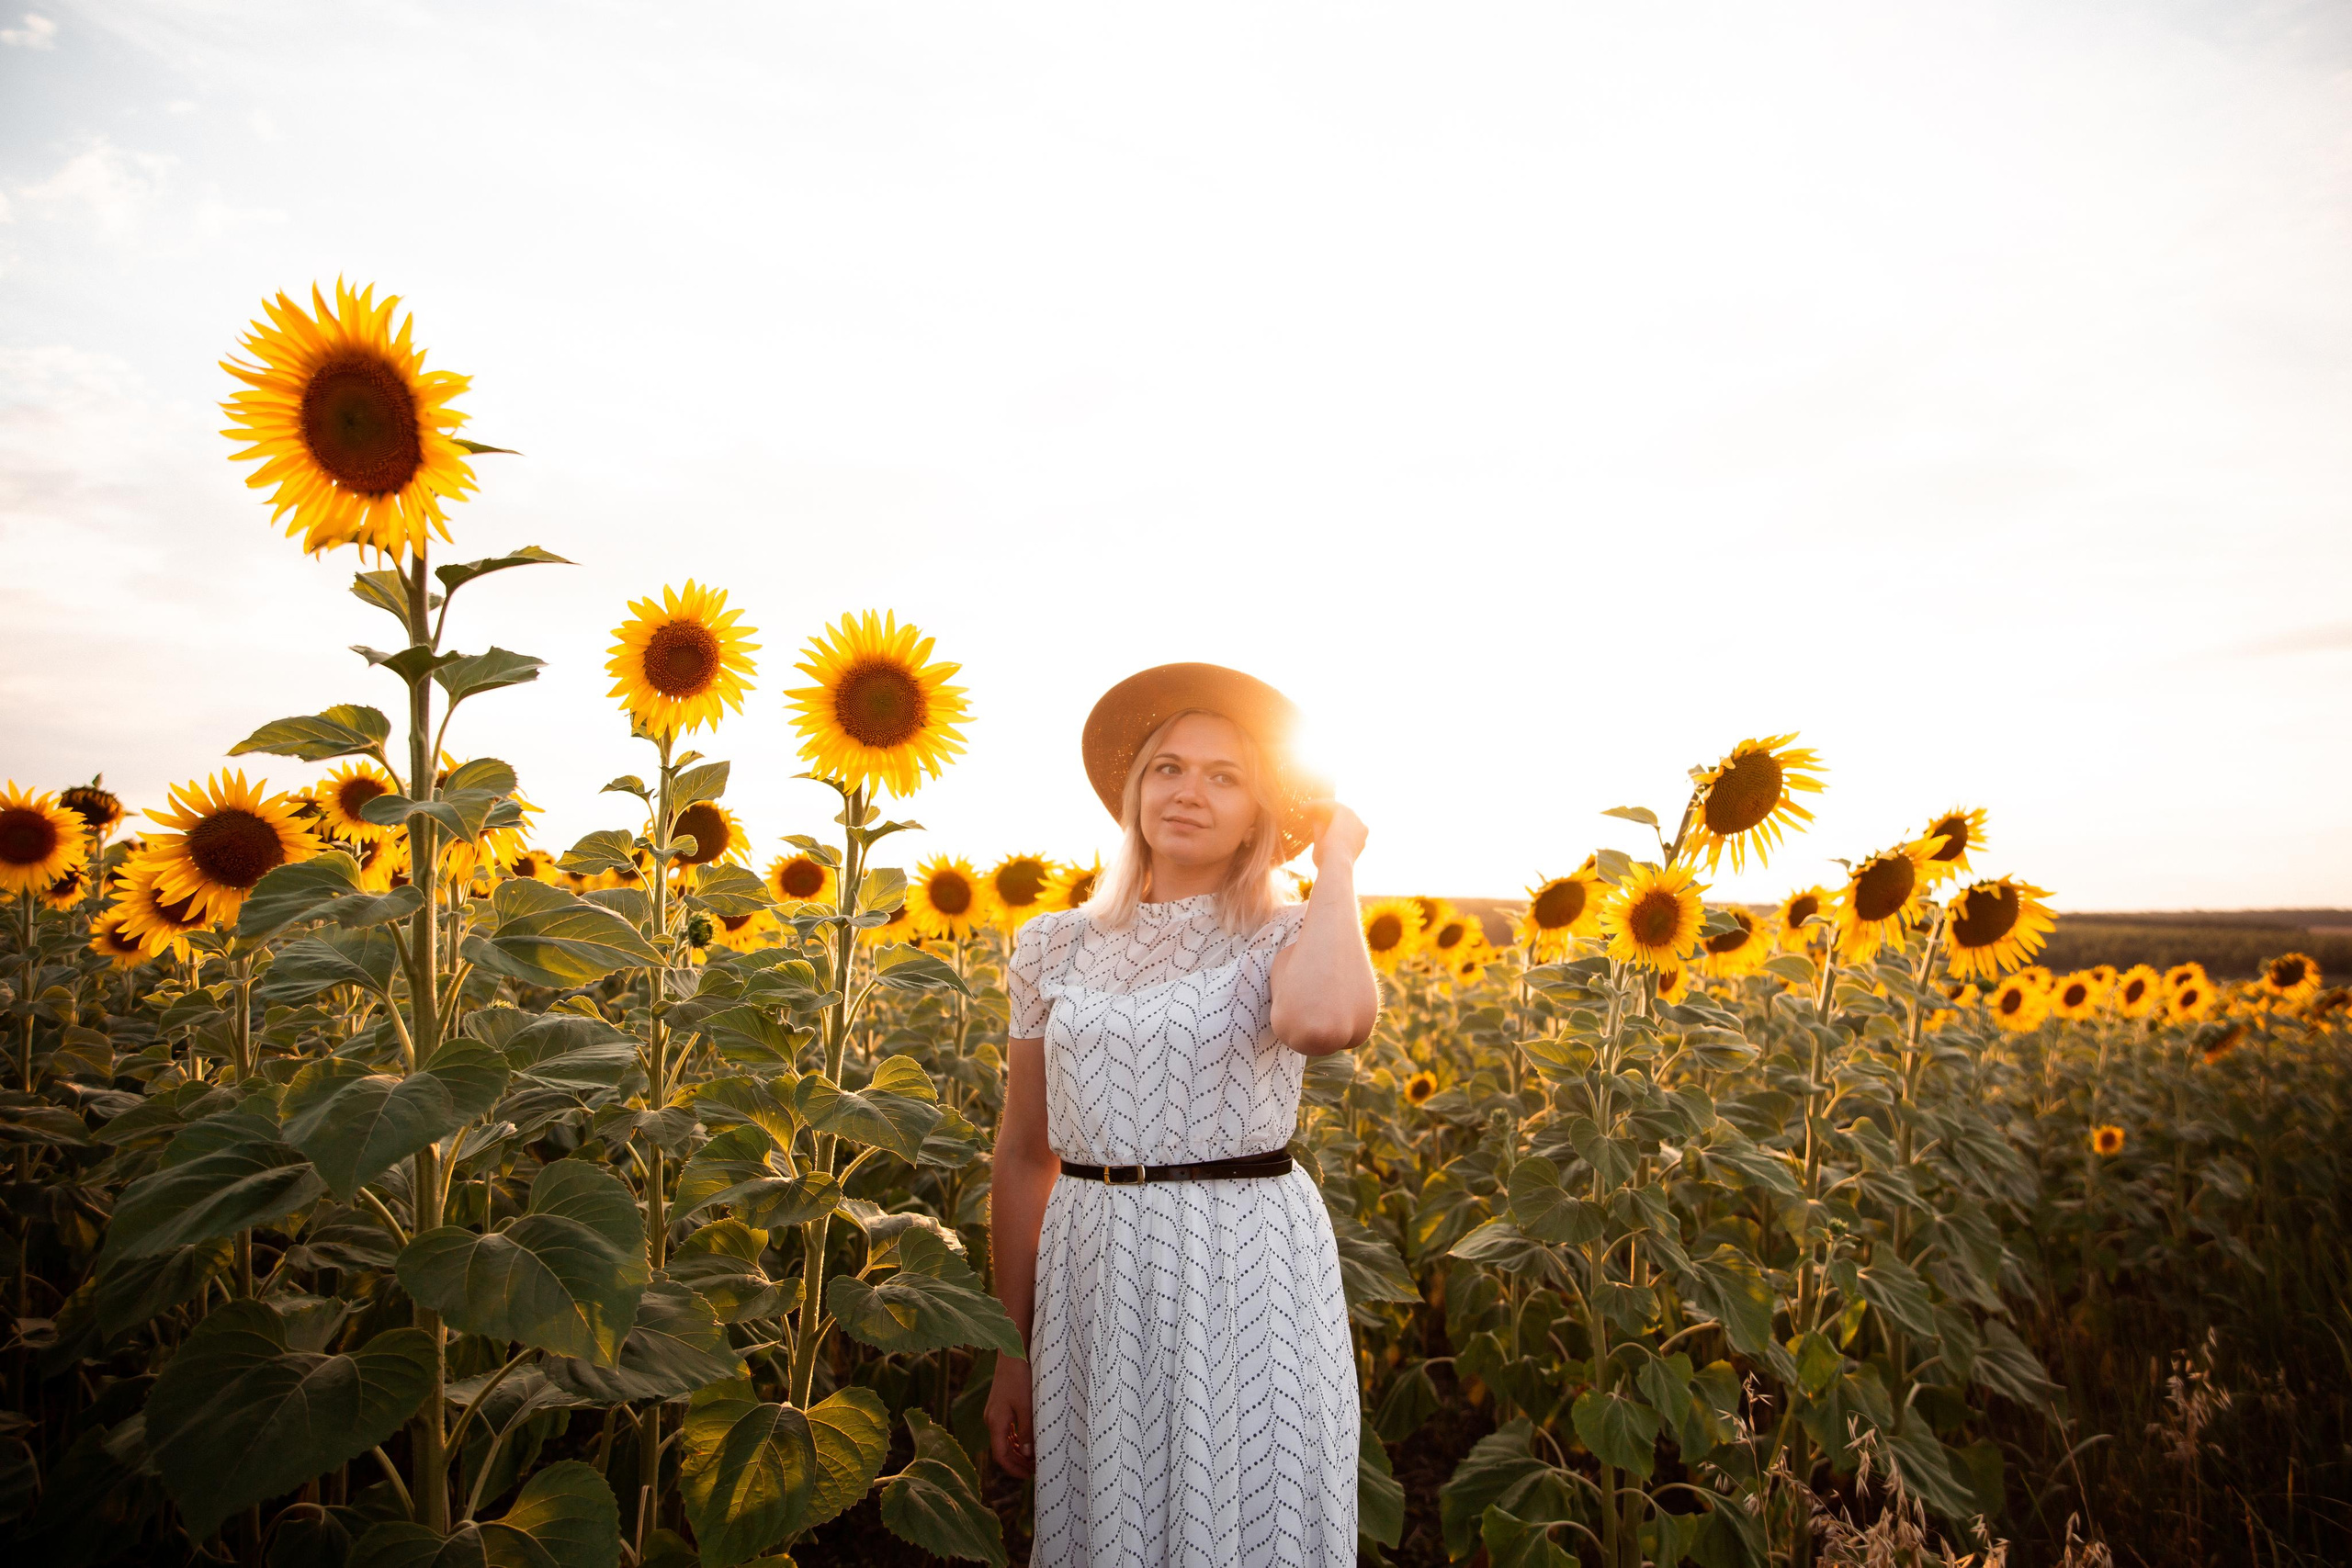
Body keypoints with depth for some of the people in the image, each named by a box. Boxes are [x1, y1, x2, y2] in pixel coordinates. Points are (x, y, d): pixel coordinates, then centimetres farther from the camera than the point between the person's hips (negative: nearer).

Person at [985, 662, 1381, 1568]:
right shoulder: (1054, 948, 4)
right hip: (1094, 1282, 3)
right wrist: (1010, 1349, 10)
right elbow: (1023, 1155, 9)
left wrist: (1335, 863, -15)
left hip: (1248, 1268, -3)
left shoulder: (1288, 939, -5)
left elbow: (1326, 1023, -31)